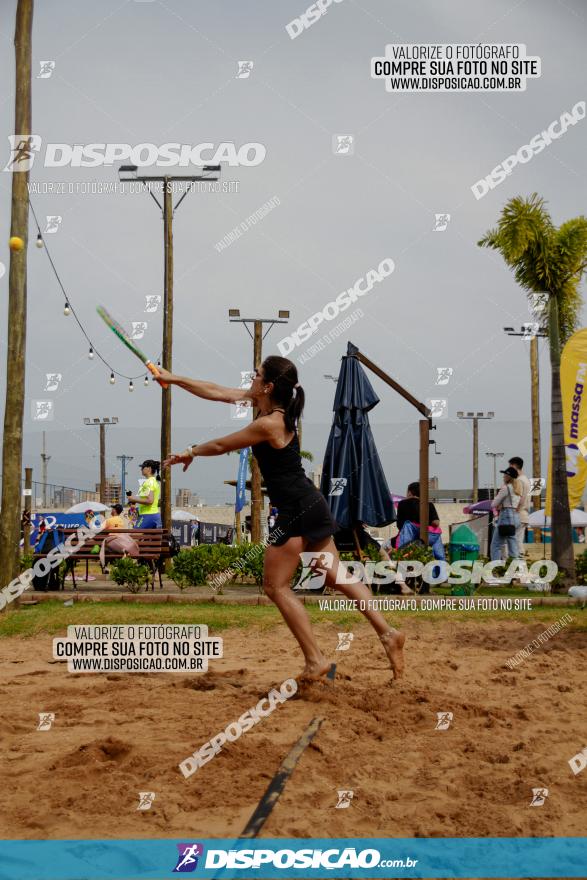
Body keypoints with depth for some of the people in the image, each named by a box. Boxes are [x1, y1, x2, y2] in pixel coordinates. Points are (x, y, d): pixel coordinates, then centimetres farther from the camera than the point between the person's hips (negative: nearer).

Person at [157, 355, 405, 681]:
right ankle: (387, 633, 9)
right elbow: (217, 392, 14)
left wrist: (190, 452, 11)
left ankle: (315, 660, 2)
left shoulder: (268, 424, -20)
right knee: (334, 575, 13)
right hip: (310, 504, 9)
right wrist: (173, 379, 18)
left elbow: (220, 446, -7)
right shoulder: (263, 403, 6)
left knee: (276, 586, 2)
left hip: (296, 511, -9)